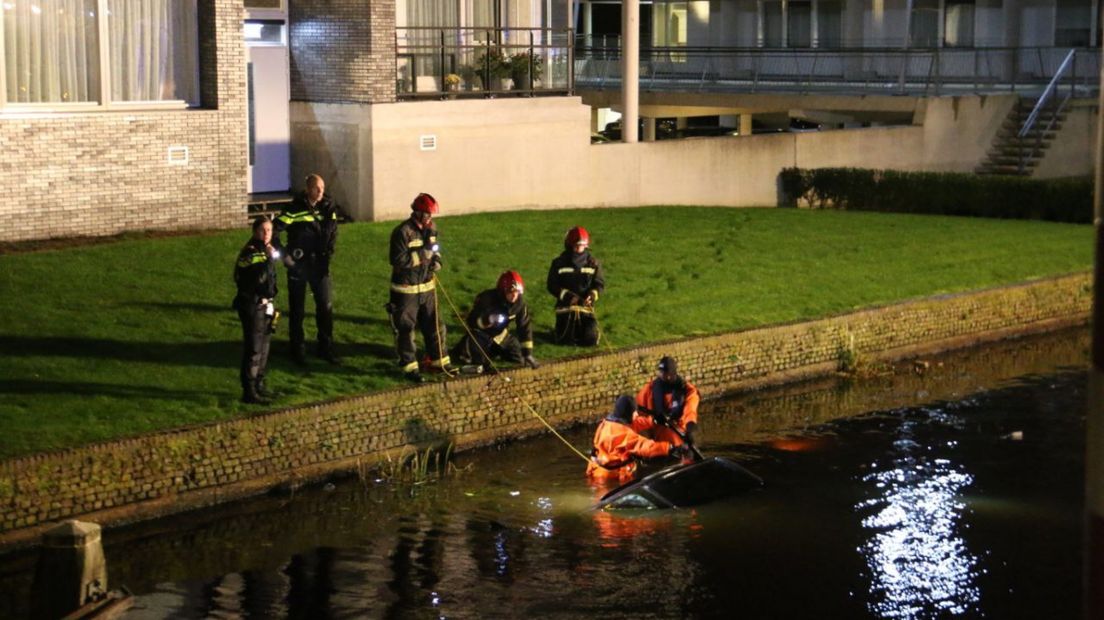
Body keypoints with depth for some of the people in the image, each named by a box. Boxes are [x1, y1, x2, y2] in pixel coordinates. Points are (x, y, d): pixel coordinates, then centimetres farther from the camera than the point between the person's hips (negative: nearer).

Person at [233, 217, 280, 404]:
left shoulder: (267, 252, 10)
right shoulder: (250, 254, -17)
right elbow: (258, 279, -29)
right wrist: (269, 257, -27)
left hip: (265, 306, 9)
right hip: (252, 306, -9)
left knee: (263, 347, 17)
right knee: (253, 349, -8)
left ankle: (259, 384, 29)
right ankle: (249, 392, -6)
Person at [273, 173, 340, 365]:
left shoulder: (328, 206, -1)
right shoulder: (295, 209, -15)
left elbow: (332, 232, 12)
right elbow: (274, 231, -17)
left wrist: (328, 253, 2)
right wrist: (284, 255, -16)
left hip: (319, 263, 4)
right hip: (298, 264, -4)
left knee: (326, 306, 4)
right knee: (298, 309, 6)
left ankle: (325, 348, 16)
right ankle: (298, 351, 17)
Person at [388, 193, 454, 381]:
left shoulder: (430, 229, 4)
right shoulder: (402, 232, -19)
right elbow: (398, 260, -24)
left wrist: (436, 260, -1)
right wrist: (423, 253, -25)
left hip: (427, 286, 7)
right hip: (406, 289, -7)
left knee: (433, 325, 14)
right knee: (405, 329, 3)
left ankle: (438, 359, 28)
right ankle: (409, 366, 13)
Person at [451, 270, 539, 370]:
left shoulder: (519, 302, -17)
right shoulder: (487, 298, -30)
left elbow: (525, 327, -11)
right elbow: (471, 321, -27)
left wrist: (528, 353, -14)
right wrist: (486, 321, -49)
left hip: (499, 334, 5)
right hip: (481, 332, -5)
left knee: (519, 358, 3)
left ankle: (495, 349, 31)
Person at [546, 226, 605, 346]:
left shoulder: (593, 263, 2)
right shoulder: (559, 263, -3)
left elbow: (600, 283, 2)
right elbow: (552, 285, -5)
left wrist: (592, 295, -20)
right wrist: (568, 296, -20)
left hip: (586, 307, 1)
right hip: (565, 306, -1)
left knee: (590, 340, -14)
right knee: (565, 340, -15)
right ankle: (566, 328, 23)